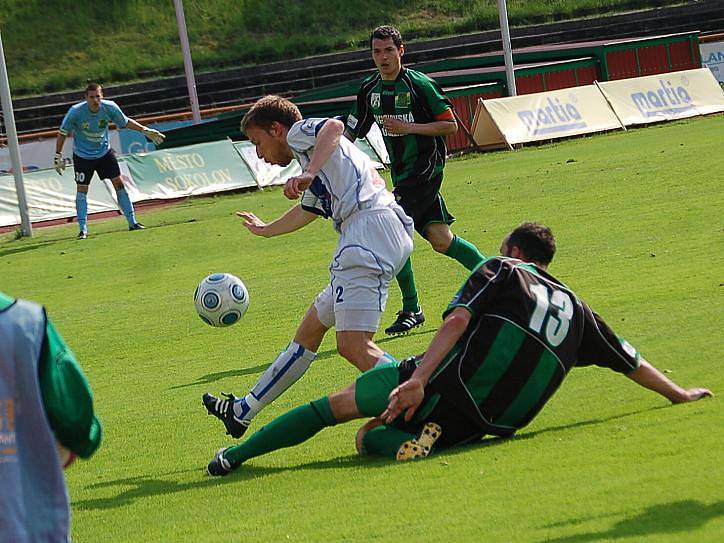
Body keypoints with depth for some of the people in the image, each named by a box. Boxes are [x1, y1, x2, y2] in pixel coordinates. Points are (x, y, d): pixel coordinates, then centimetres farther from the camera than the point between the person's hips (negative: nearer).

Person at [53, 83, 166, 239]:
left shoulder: (110, 108, -17)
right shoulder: (76, 112, -24)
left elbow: (126, 122, 3)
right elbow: (63, 133, -11)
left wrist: (146, 131, 3)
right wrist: (58, 156, -11)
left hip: (104, 152, 2)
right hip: (82, 156, -2)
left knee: (119, 183, -2)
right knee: (81, 190, -6)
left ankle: (132, 222, 5)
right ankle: (83, 230, 0)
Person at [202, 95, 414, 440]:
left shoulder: (300, 133, 7)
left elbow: (333, 127, -18)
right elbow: (308, 211, 55)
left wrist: (308, 175, -32)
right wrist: (266, 230, 73)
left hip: (370, 225, -11)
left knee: (353, 346, -21)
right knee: (311, 327, 20)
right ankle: (244, 412, 31)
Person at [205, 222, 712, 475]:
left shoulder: (502, 271, 12)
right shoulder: (575, 308, 24)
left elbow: (458, 319, -7)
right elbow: (631, 362, 31)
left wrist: (419, 377, -18)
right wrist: (679, 393, 47)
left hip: (453, 384, -4)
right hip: (495, 422, 4)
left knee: (339, 404, 10)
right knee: (368, 436, 17)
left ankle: (237, 453, 3)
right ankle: (399, 438, -19)